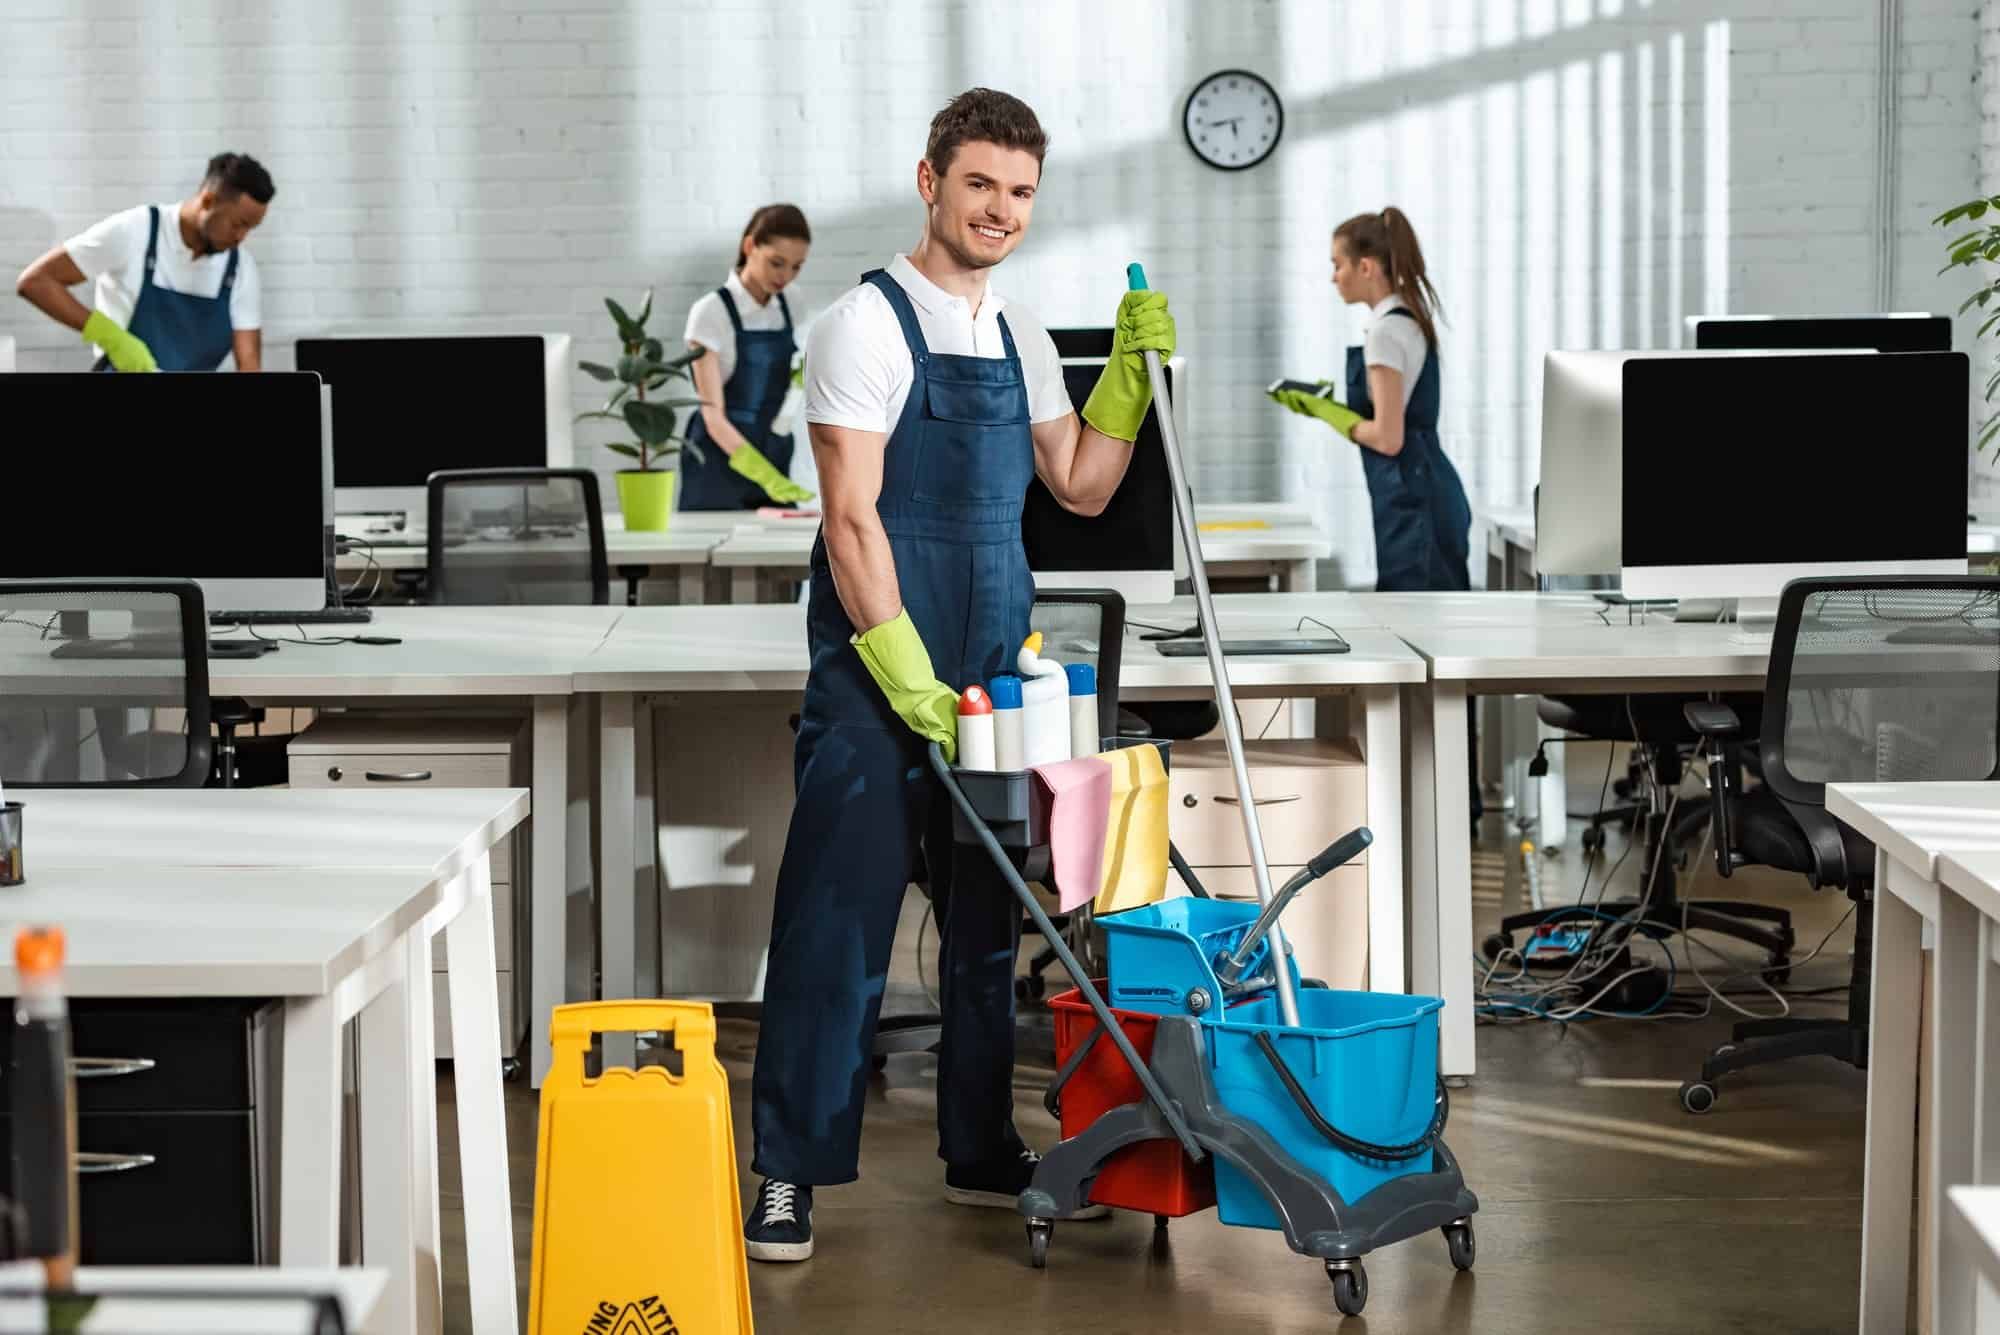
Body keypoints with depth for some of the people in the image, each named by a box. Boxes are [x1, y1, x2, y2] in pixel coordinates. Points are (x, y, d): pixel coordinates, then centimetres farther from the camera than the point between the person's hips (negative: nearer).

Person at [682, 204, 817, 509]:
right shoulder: (712, 311, -14)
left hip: (773, 464, 5)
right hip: (720, 470, -5)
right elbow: (713, 416, -19)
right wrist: (765, 476, -31)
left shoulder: (785, 309, 4)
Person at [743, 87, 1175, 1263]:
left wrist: (1132, 368, 6)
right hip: (875, 678, -7)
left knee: (987, 922, 13)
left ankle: (982, 1153, 25)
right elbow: (851, 516, -15)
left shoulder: (1017, 334, 13)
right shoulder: (871, 322, -9)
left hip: (992, 677, 7)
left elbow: (1080, 486, 18)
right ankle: (791, 1174, 0)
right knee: (840, 923, -6)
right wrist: (907, 675, -21)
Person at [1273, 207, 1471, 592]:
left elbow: (1388, 438, -19)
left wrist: (1328, 413, -4)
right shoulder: (1410, 322, 14)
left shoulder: (1385, 332, -16)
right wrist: (1325, 406, 12)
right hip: (1424, 493, 10)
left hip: (1412, 501, -10)